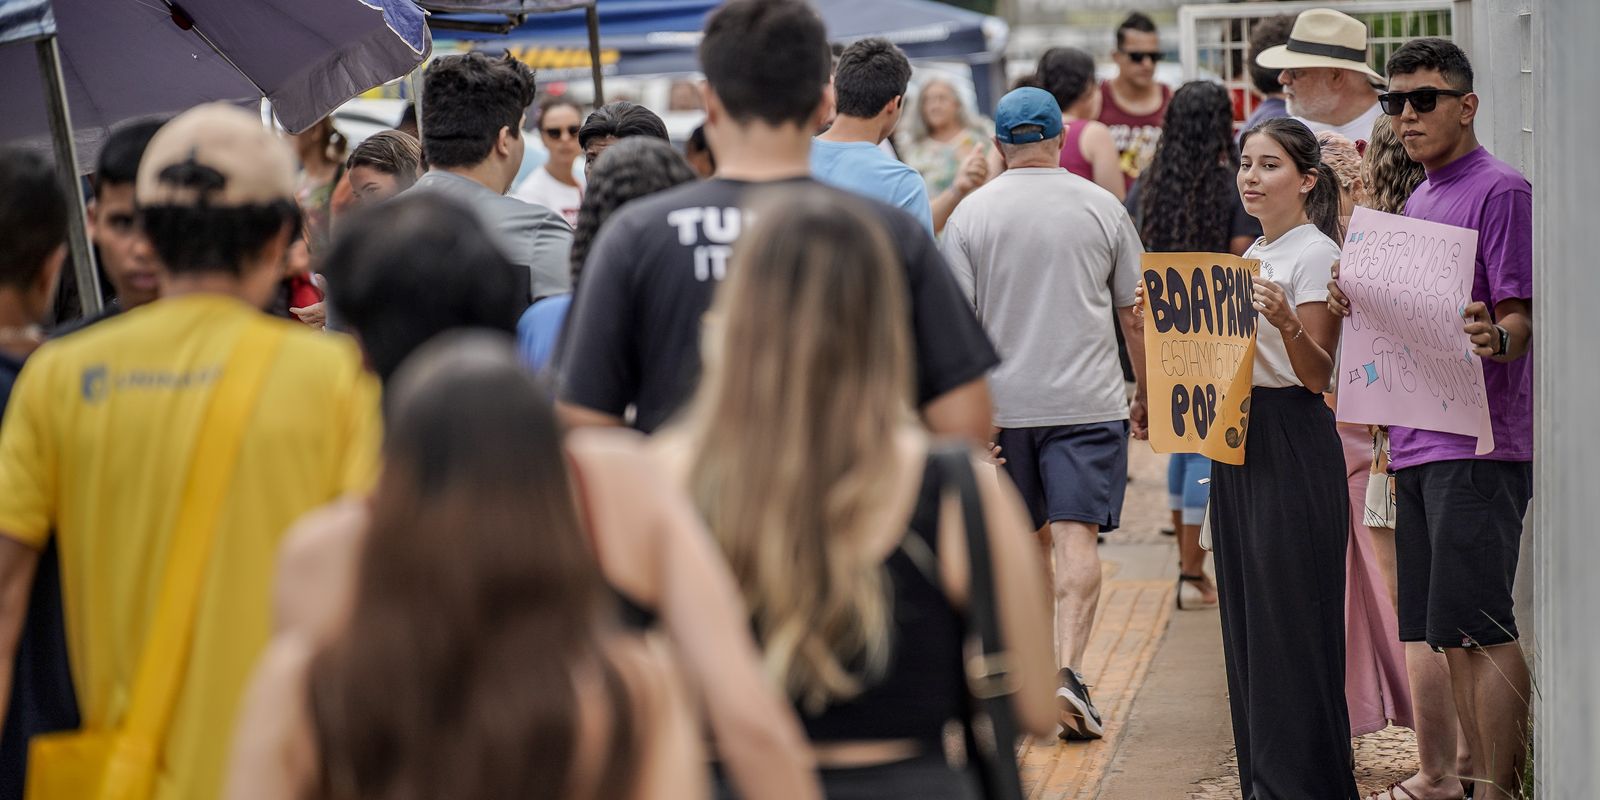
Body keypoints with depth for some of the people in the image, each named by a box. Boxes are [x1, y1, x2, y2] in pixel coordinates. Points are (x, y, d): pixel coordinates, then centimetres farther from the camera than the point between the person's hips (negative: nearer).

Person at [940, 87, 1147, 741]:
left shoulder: (972, 213, 0)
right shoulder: (1102, 208, 2)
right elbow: (1134, 314, 7)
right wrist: (1144, 395, 18)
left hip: (1006, 404, 1)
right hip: (1087, 400, -1)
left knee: (1028, 540, 14)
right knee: (1076, 536, -7)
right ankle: (1067, 668, -23)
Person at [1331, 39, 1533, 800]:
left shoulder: (1500, 190, -7)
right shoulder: (1416, 204, 19)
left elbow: (1520, 318, -12)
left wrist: (1493, 338, -34)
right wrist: (1358, 305, 3)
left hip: (1479, 444, -9)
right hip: (1415, 445, 9)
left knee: (1479, 628, -9)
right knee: (1448, 634, 9)